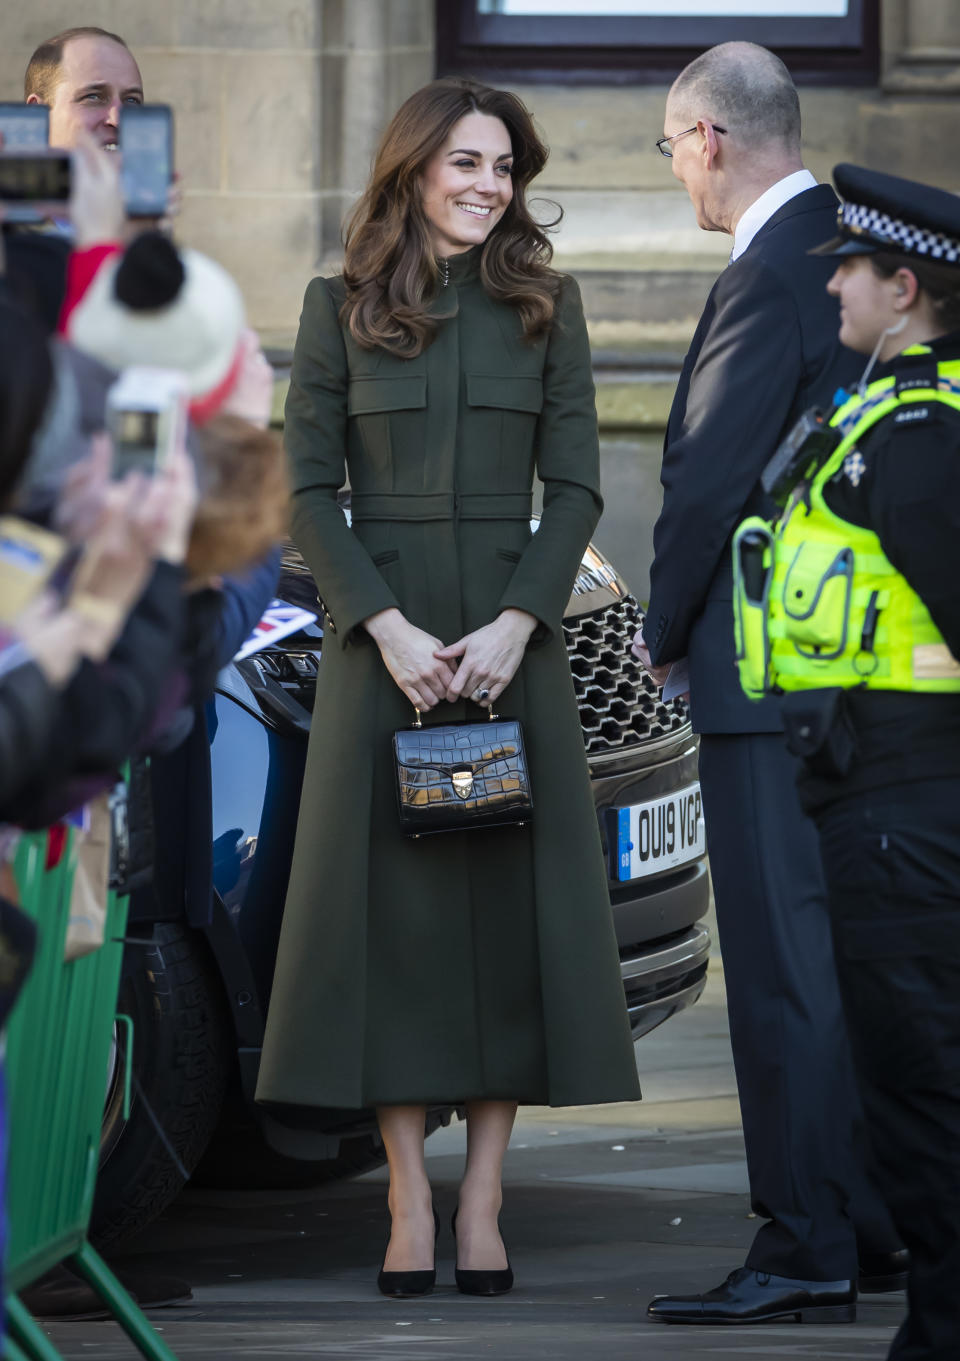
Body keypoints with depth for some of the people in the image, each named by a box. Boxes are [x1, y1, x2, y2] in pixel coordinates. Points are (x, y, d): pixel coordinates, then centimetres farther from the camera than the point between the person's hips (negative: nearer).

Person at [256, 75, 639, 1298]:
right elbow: (308, 492, 0)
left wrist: (513, 627, -11)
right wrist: (387, 628, -12)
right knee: (391, 898, -2)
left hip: (510, 636, 1)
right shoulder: (340, 310, 4)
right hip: (380, 634, -1)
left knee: (509, 898, -1)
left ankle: (483, 1203, 2)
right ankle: (409, 1205, 0)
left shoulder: (544, 308, 7)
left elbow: (574, 486, 3)